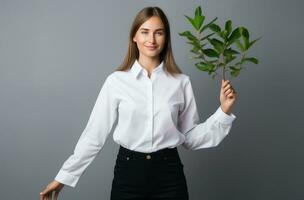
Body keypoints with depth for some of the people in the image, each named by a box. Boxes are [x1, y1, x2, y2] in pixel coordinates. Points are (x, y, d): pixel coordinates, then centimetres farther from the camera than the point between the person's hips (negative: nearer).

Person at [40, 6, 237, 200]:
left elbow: (190, 137, 4)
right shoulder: (116, 81, -5)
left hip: (168, 174, 1)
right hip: (128, 173, -1)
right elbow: (94, 134, -2)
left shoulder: (181, 82, -2)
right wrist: (64, 176, 0)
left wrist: (224, 111, -7)